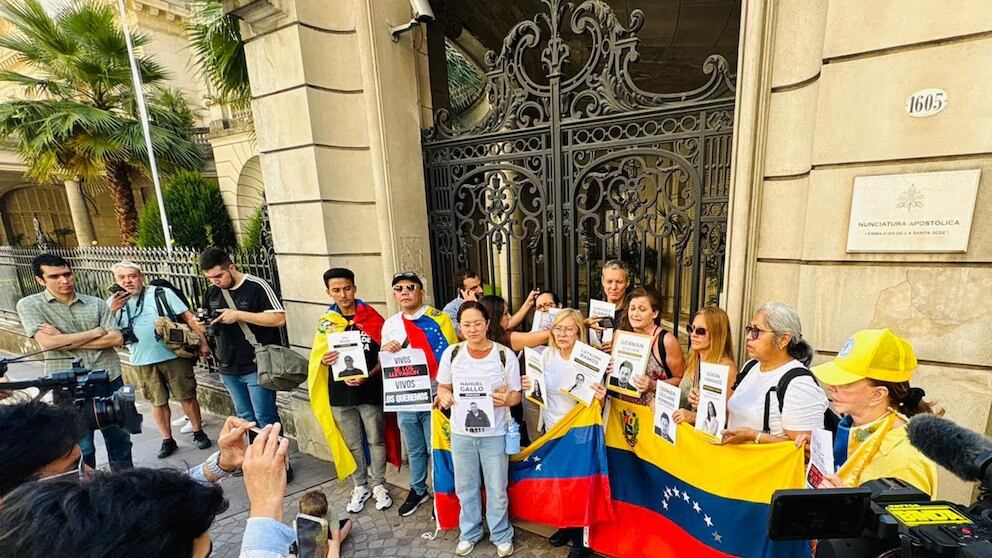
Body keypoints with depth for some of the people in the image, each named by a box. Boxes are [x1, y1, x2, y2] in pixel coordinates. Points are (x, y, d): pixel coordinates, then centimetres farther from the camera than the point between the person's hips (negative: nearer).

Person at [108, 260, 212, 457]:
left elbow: (189, 317, -4)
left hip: (174, 356, -2)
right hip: (143, 362, 3)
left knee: (187, 397, 5)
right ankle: (167, 440, 27)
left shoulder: (162, 294, -2)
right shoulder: (114, 303, 6)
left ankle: (199, 432, 21)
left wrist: (203, 342, -10)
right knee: (158, 402, 13)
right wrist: (113, 310, -16)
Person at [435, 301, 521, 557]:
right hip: (461, 432, 2)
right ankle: (469, 532, 45)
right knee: (465, 487, 20)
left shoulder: (505, 355, -13)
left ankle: (501, 535, 41)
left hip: (494, 434, -2)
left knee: (497, 489, 15)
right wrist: (444, 396, -18)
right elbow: (443, 387, 5)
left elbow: (516, 394, -6)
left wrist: (507, 399, -28)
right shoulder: (451, 353, -7)